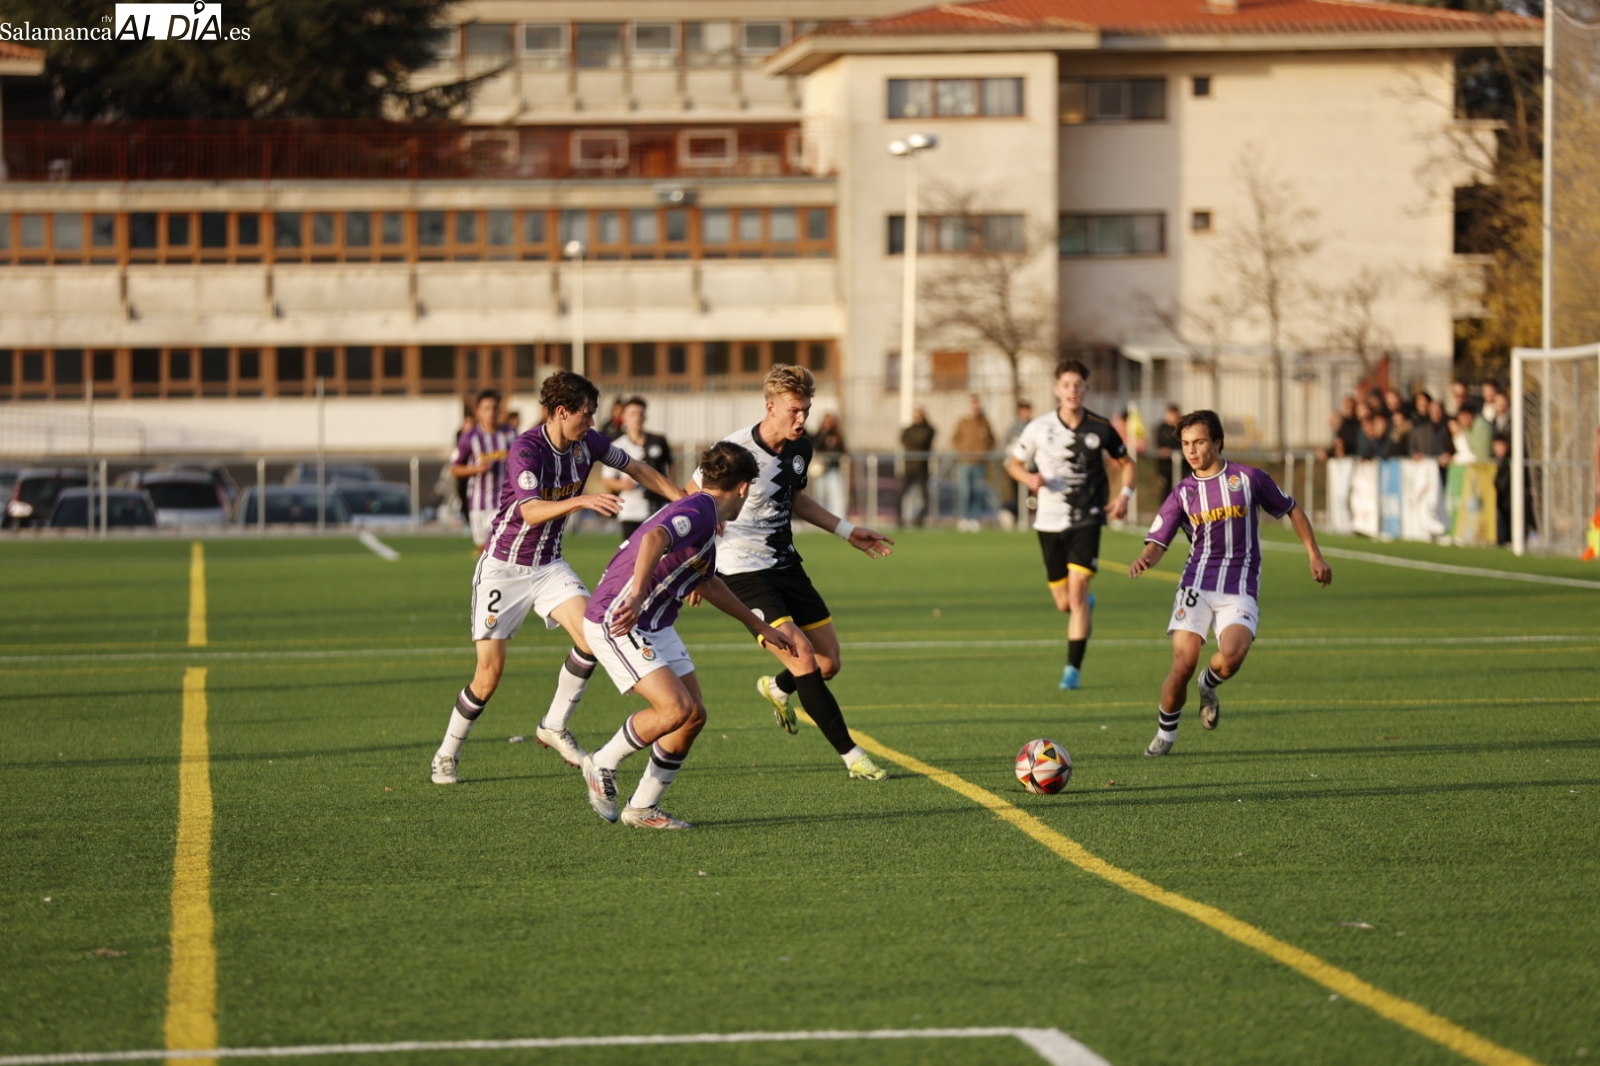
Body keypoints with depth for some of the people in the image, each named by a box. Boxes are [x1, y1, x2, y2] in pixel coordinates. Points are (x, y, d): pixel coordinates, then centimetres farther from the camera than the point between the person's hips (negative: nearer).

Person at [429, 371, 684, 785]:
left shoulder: (587, 443, -4)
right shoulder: (526, 450, -25)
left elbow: (636, 468, 12)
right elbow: (531, 512, -38)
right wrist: (582, 500, -51)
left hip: (549, 565, 6)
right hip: (504, 568, -6)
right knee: (490, 674, -7)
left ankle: (554, 726, -2)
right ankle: (447, 754, 15)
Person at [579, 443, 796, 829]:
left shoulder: (703, 516, 16)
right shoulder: (698, 511, -17)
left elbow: (708, 584, 32)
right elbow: (654, 539, -39)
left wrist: (759, 627, 40)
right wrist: (636, 596, -53)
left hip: (655, 626, 10)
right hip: (618, 622, -10)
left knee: (694, 715, 5)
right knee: (676, 708, -20)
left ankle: (642, 808, 14)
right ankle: (603, 765, 2)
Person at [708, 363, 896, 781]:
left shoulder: (801, 448, 2)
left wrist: (846, 531, 21)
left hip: (786, 565, 7)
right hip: (744, 571, -7)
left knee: (828, 664, 8)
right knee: (802, 655, -20)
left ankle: (777, 689, 42)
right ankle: (851, 755, -14)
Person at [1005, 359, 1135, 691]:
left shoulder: (1100, 428, -3)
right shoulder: (1038, 429, -4)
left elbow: (1126, 463, 12)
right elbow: (1013, 463, 9)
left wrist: (1125, 494, -6)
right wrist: (1028, 477, -13)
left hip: (1087, 520, -2)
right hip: (1050, 522, 2)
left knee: (1077, 591, -16)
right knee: (1064, 604, 7)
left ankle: (1073, 669, -10)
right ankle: (1086, 603, 45)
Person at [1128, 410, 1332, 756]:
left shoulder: (1248, 478, 2)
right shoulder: (1182, 493, 6)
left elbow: (1291, 510, 16)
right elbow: (1157, 542, 0)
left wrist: (1315, 556, 14)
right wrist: (1145, 559, -24)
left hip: (1240, 590, -1)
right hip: (1197, 585, 1)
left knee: (1232, 654, -27)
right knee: (1184, 662, -15)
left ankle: (1209, 686, 9)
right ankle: (1165, 734, 7)